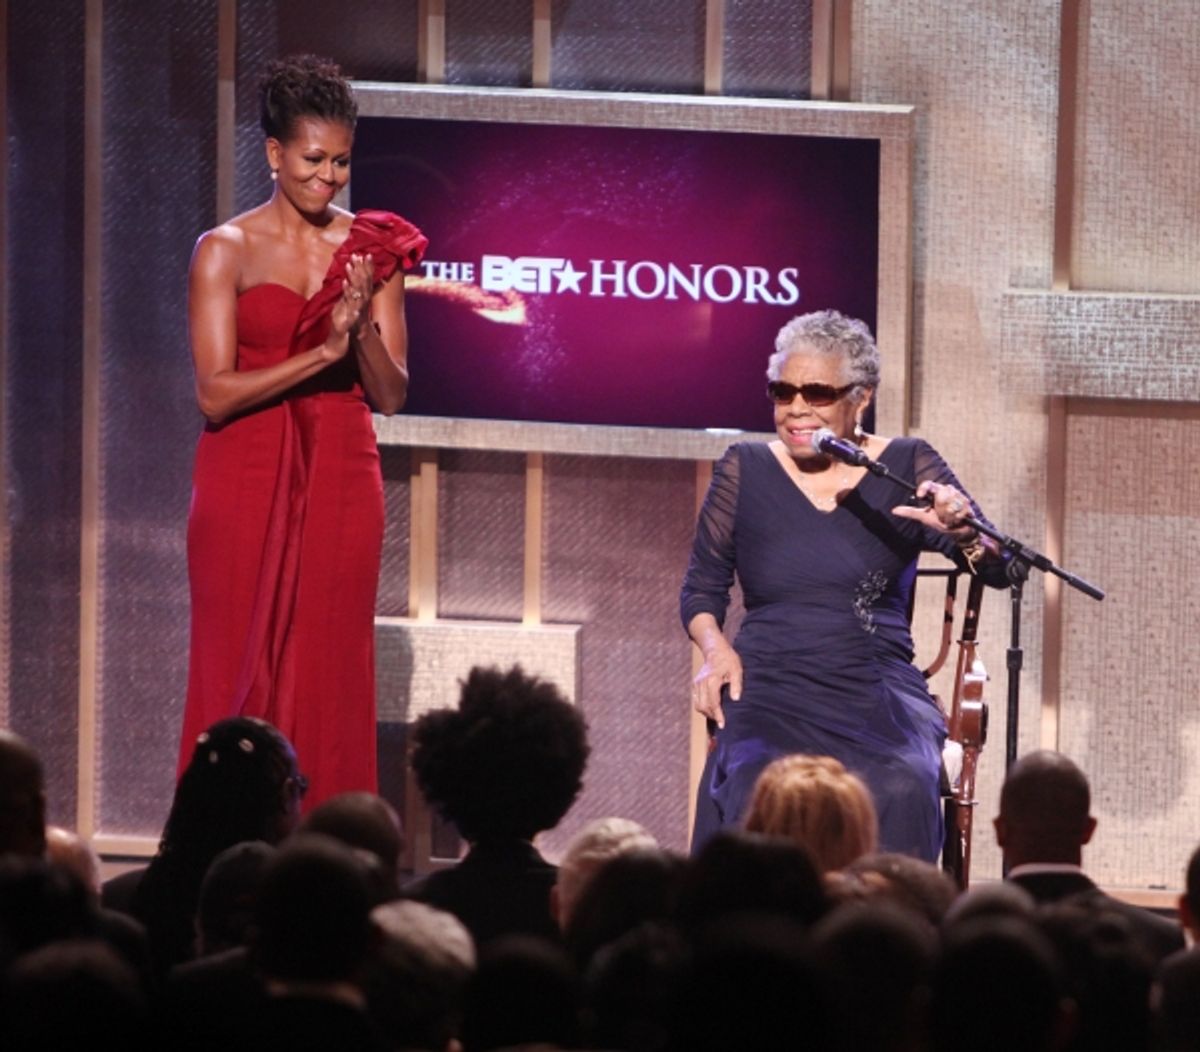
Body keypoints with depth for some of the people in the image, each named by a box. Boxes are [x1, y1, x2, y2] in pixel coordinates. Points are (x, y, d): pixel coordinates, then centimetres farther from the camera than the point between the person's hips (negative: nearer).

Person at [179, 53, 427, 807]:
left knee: (330, 681, 1)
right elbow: (216, 393, -9)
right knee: (240, 679, -3)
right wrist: (321, 353, -18)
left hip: (342, 482, 3)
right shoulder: (226, 251, -2)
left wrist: (362, 328, -14)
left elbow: (391, 396, 5)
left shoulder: (371, 251, 7)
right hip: (248, 482, -3)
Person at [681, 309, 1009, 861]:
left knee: (899, 792, -33)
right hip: (770, 688, 0)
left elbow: (998, 569, 0)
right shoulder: (744, 470, 9)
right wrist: (715, 648, -5)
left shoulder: (907, 468, 7)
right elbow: (701, 588, 17)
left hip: (878, 690, 0)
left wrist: (963, 531, -23)